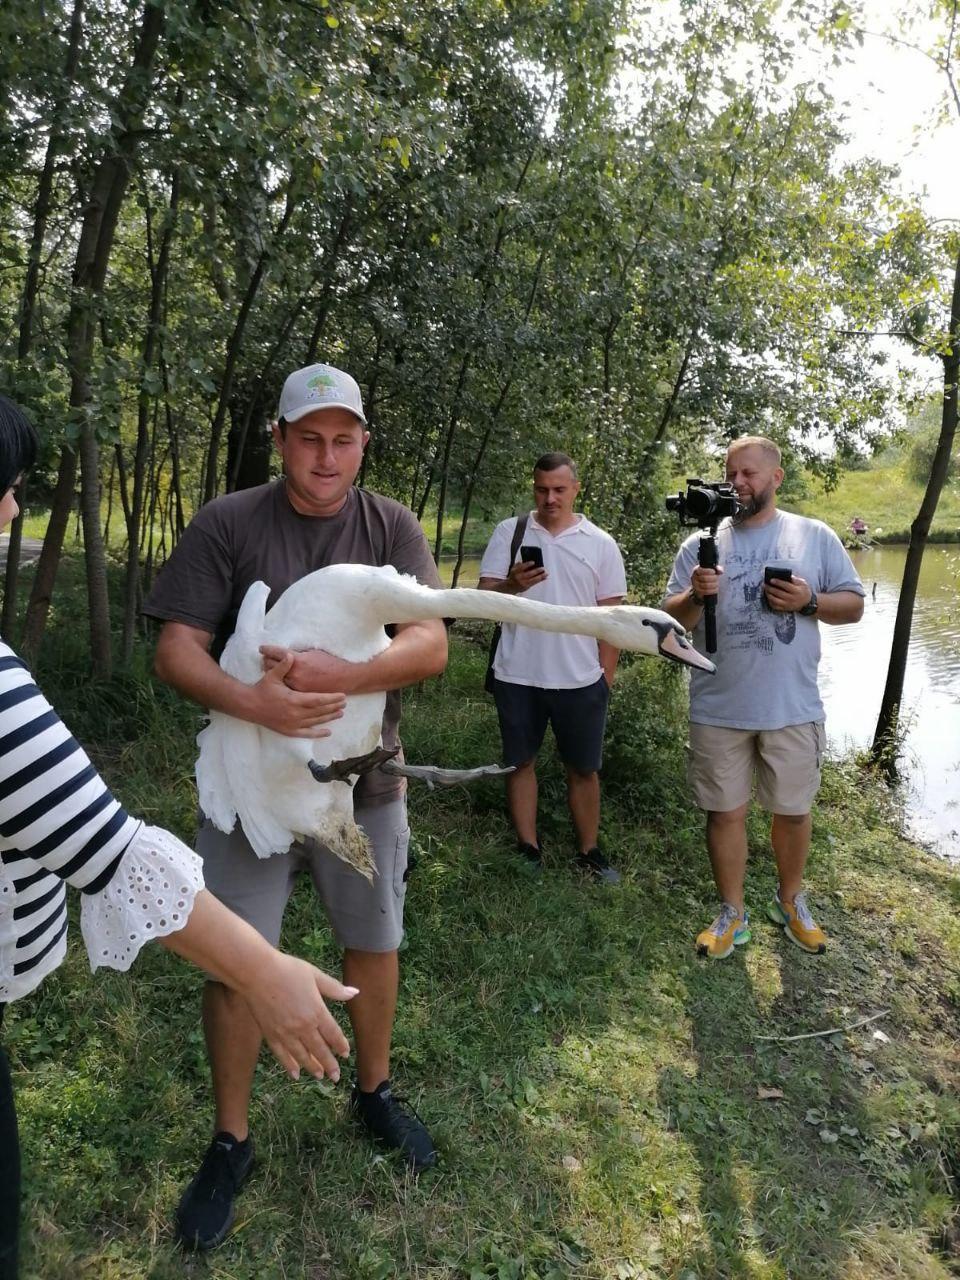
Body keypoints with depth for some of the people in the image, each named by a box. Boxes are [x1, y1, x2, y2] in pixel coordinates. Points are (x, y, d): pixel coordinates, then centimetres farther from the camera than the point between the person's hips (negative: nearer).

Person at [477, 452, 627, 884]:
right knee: (520, 762, 12)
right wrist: (511, 585, -25)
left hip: (580, 681, 0)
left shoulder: (601, 544, 1)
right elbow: (484, 597, -3)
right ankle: (528, 850, 27)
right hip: (517, 677, 0)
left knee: (584, 768, 10)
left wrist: (606, 678, 1)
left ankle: (588, 852, 26)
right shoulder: (508, 532, 1)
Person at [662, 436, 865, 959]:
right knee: (724, 811, 9)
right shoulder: (701, 543, 3)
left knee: (792, 810, 14)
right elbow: (671, 618, 2)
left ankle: (790, 901, 38)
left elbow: (854, 604, 4)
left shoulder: (816, 536, 2)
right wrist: (695, 596, -19)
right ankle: (732, 913, 27)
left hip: (793, 708, 0)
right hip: (719, 709, 0)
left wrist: (809, 601, -15)